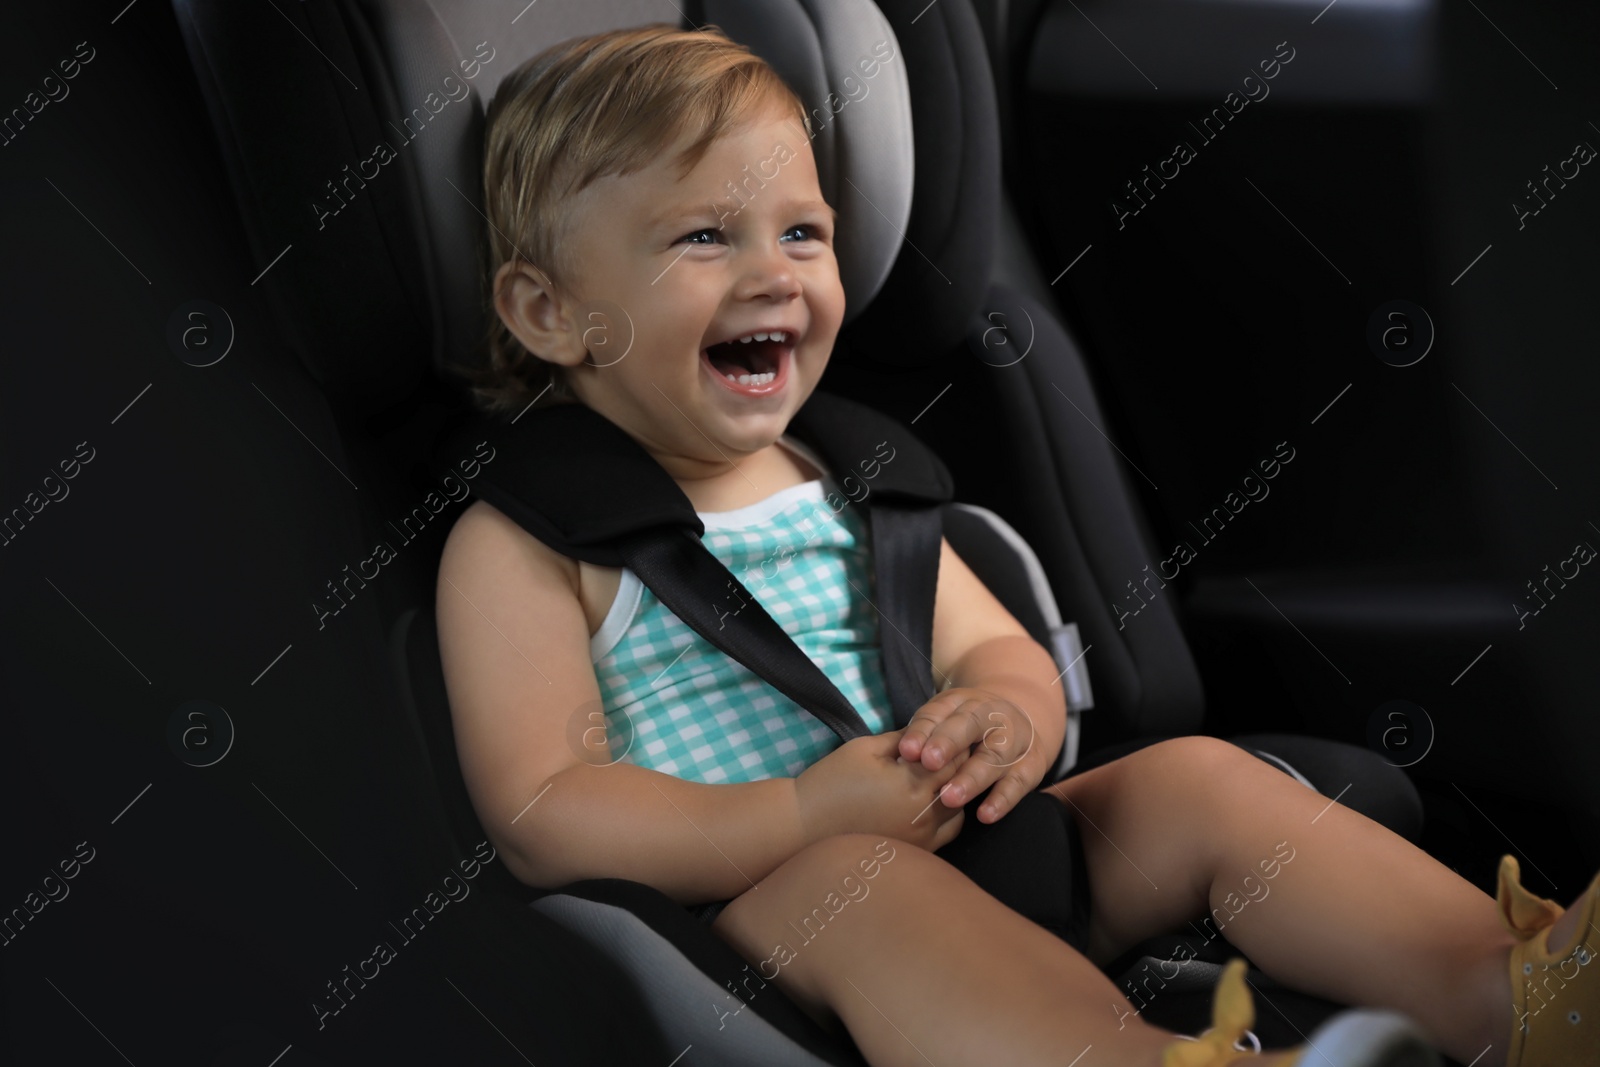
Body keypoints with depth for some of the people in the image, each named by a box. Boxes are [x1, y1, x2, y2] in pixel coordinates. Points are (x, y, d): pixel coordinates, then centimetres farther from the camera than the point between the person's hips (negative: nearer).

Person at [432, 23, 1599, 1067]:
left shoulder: (845, 481, 19)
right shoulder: (522, 546, -2)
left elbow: (1002, 652, 17)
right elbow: (542, 819, -11)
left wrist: (1012, 713, -10)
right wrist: (803, 814, -22)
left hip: (973, 863, 7)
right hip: (743, 901, -6)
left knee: (1197, 776, -11)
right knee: (860, 882, -37)